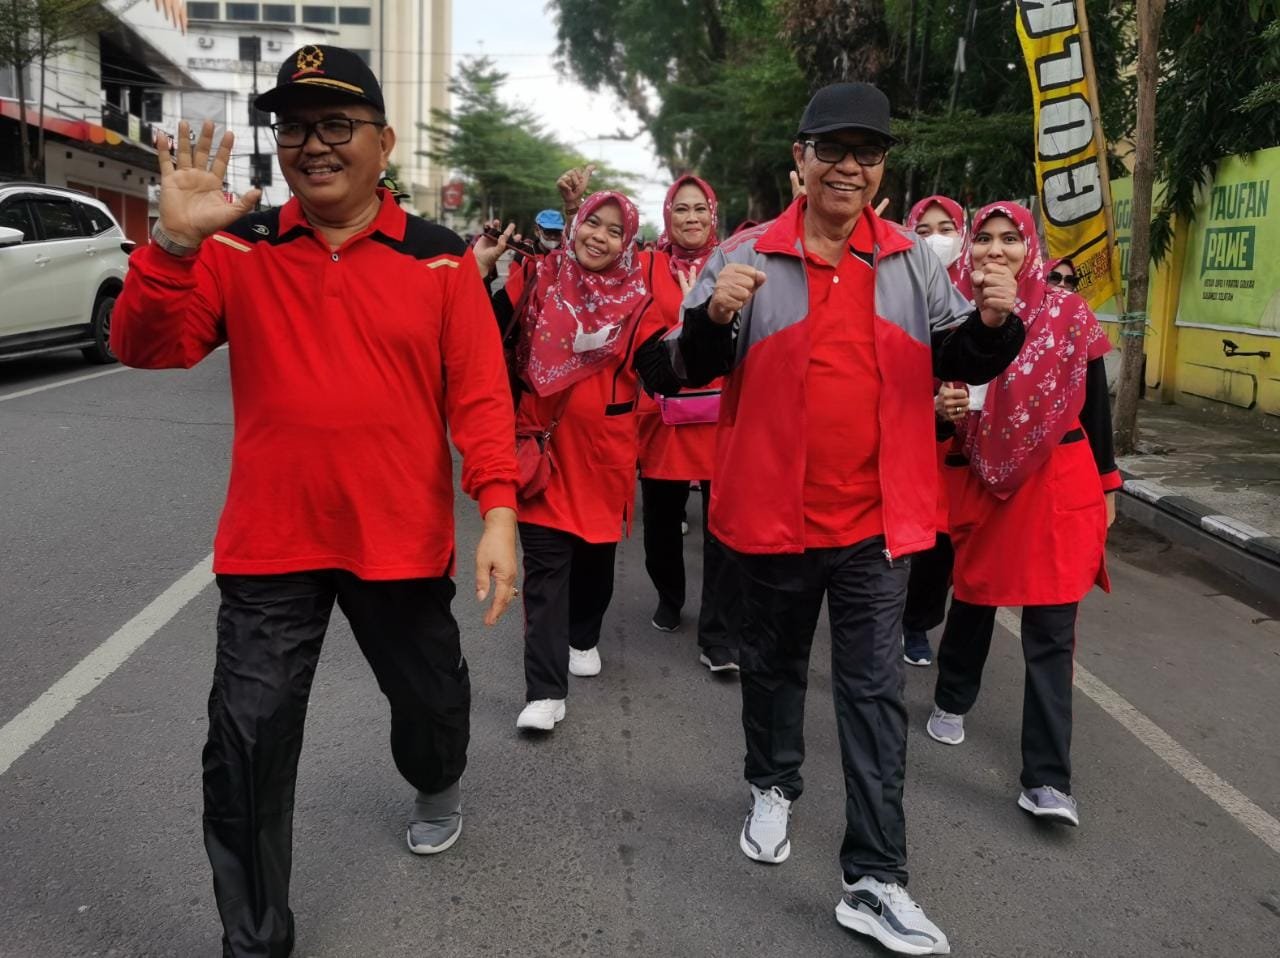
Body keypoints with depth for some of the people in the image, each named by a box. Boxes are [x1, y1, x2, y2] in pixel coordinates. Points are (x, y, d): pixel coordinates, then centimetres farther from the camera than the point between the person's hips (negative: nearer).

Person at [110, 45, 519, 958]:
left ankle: (439, 784, 58)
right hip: (270, 542, 0)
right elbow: (146, 347, -8)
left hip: (402, 539, 0)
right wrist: (176, 241, -24)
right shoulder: (239, 248, 0)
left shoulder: (439, 257, -3)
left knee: (430, 693, 20)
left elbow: (480, 392, -6)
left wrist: (498, 510, -16)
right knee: (246, 738, 1)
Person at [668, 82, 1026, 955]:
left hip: (877, 515, 1)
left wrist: (994, 324, -14)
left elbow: (957, 364, 9)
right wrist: (712, 315, -25)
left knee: (876, 690, 3)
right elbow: (695, 370, -3)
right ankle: (774, 787, 44)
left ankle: (876, 880, 10)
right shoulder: (746, 256, -3)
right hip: (774, 510, 0)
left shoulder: (914, 262, 3)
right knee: (774, 664, 18)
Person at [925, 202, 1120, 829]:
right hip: (977, 482, 2)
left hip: (1059, 484, -1)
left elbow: (1095, 403, 4)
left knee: (1051, 630, -3)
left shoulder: (1068, 314, -3)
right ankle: (952, 701, 44)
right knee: (972, 597, 18)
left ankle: (1046, 779, 2)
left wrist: (1105, 484, 6)